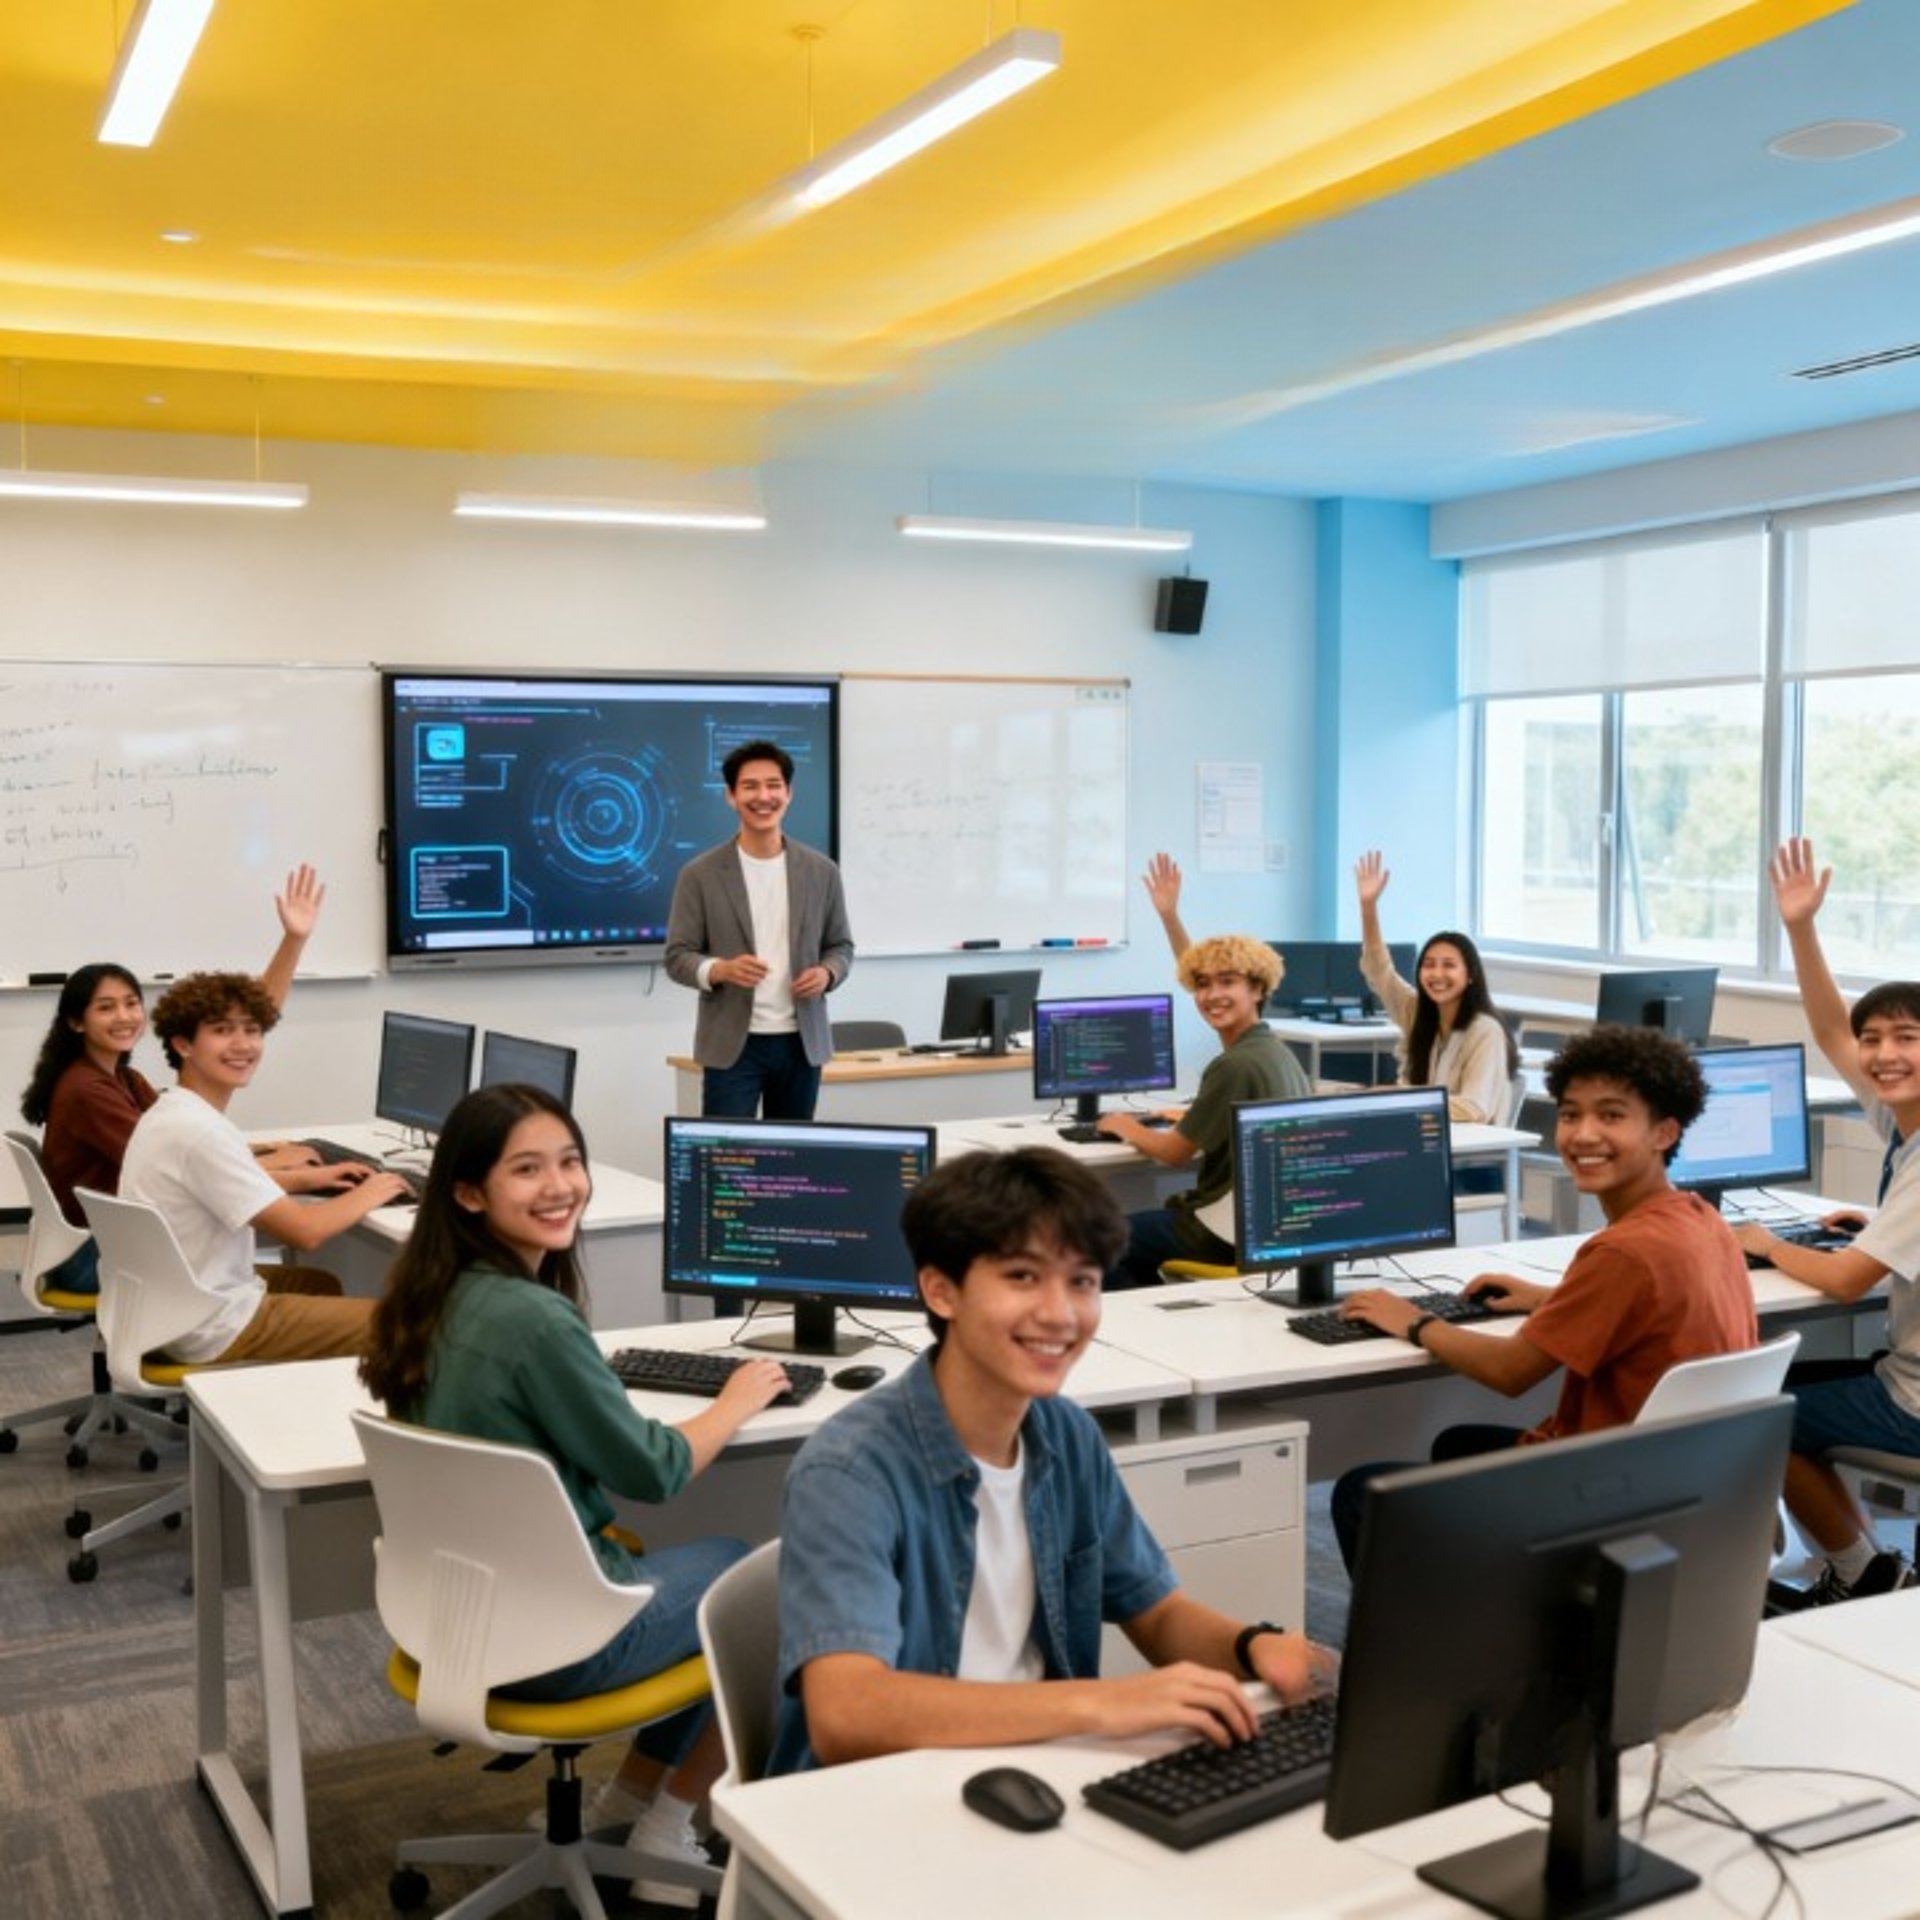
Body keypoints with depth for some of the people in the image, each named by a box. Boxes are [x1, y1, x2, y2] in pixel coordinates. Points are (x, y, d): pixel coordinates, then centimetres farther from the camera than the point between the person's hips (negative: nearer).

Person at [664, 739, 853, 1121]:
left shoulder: (821, 871, 5)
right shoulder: (700, 874, -2)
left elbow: (841, 945, 13)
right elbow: (678, 956, -2)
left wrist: (827, 973, -10)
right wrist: (720, 970, -22)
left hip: (802, 1043, 3)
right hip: (731, 1045, -3)